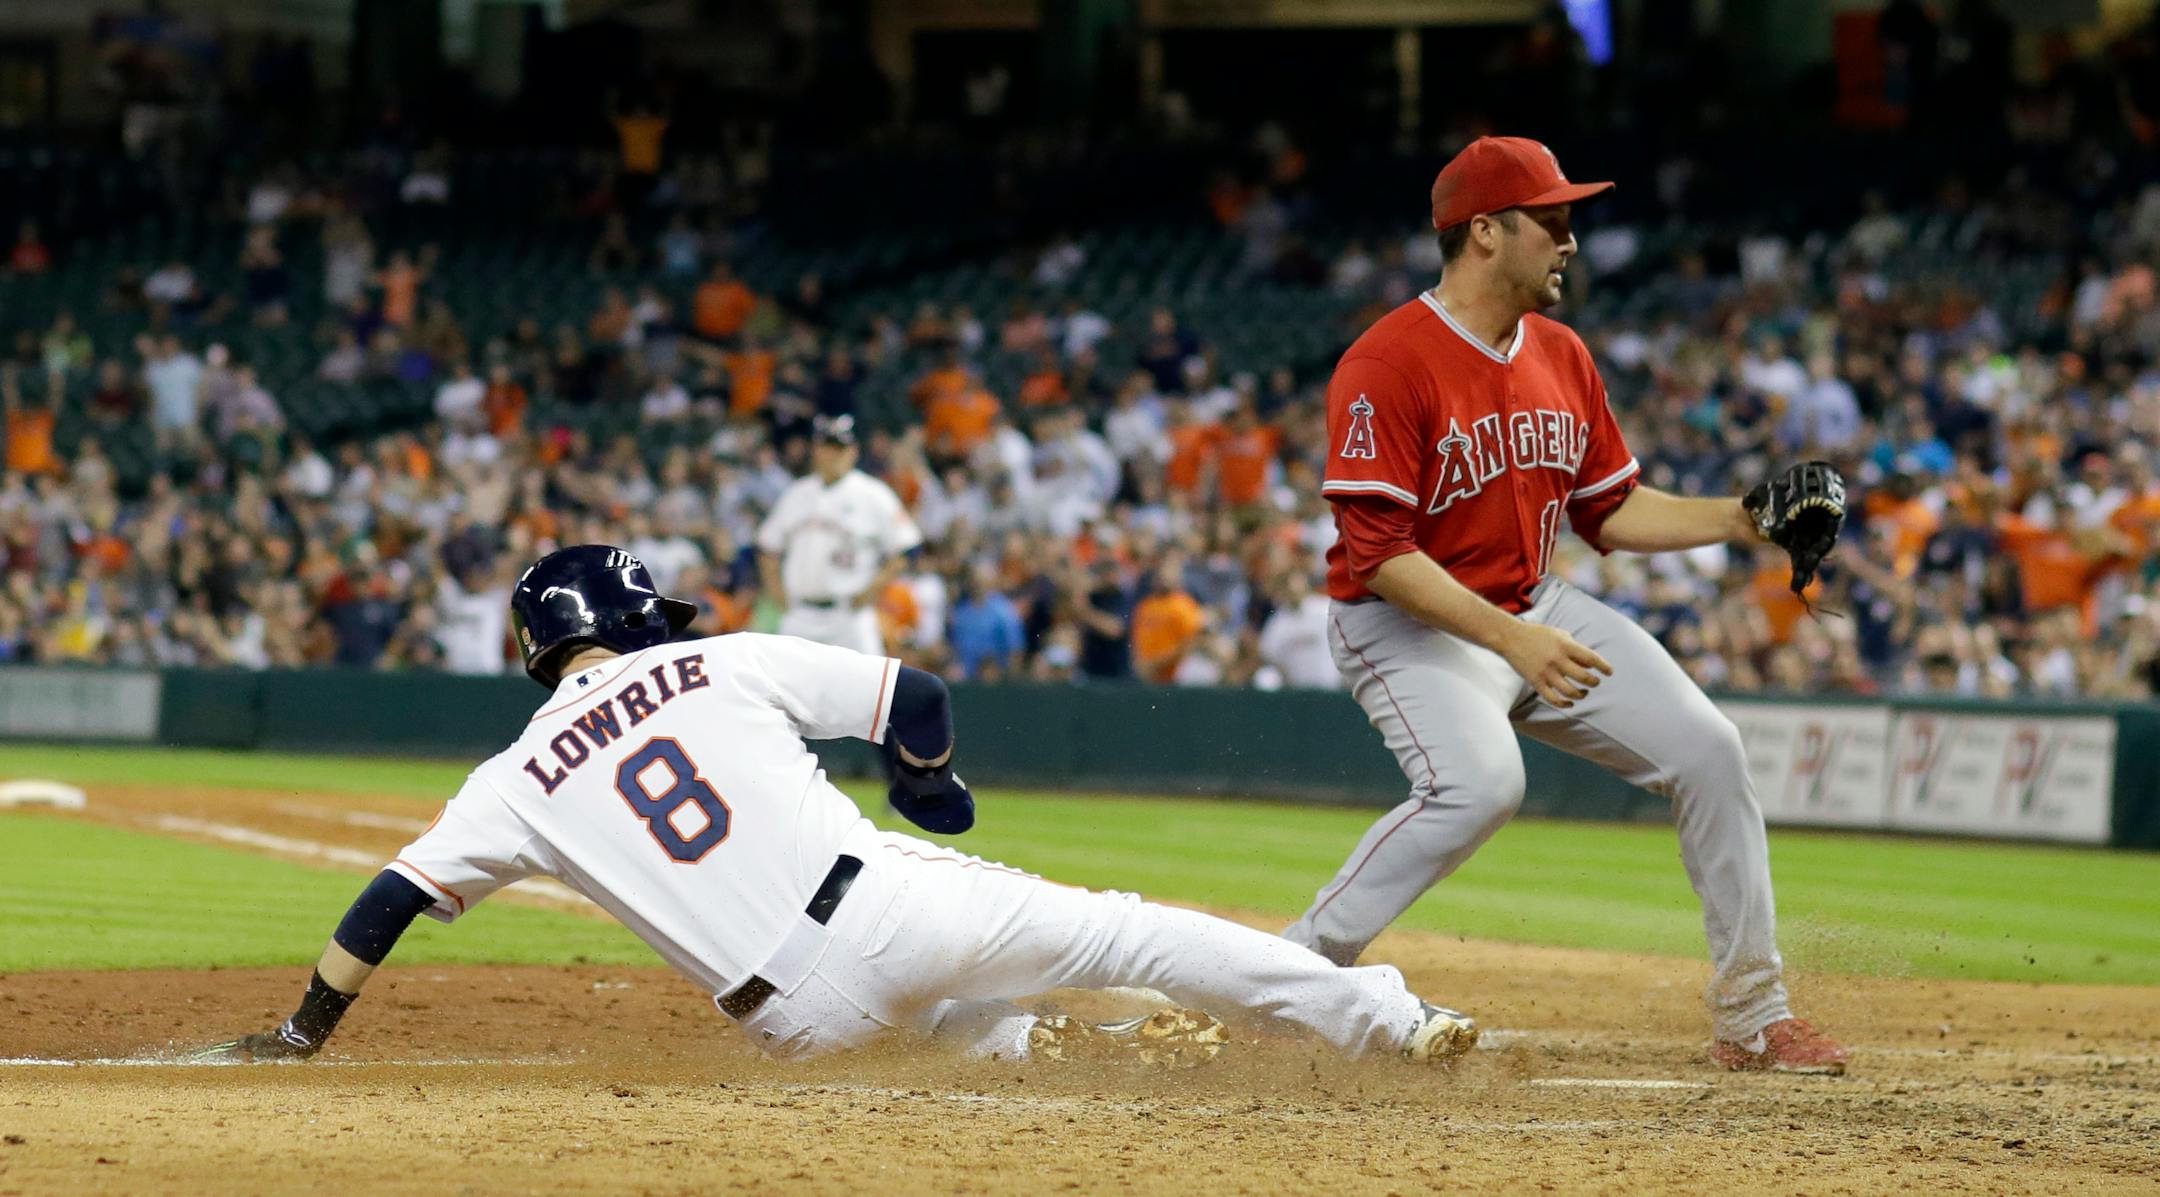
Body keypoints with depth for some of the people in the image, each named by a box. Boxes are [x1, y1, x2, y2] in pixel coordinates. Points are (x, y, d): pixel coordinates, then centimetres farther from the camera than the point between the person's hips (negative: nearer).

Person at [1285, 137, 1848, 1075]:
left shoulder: (1562, 357, 5)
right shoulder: (1387, 366, -21)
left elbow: (1609, 512, 14)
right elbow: (1378, 555, -25)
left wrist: (1734, 519, 0)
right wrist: (1511, 642, -33)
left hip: (1533, 609, 8)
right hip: (1411, 625, -8)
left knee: (1706, 749, -1)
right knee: (1479, 783, -34)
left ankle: (1751, 1016, 9)